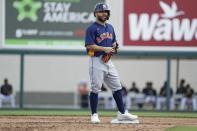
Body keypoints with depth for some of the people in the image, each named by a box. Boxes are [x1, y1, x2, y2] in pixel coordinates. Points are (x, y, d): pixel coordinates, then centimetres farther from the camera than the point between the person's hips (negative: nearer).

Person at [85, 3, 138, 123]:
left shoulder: (110, 27, 16)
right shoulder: (92, 28, -8)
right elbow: (89, 45, -16)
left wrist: (114, 48, 2)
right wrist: (105, 49, -21)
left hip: (108, 61, 7)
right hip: (96, 60, -7)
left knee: (117, 87, 7)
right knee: (96, 88, -6)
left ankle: (122, 113, 13)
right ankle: (94, 115, 2)